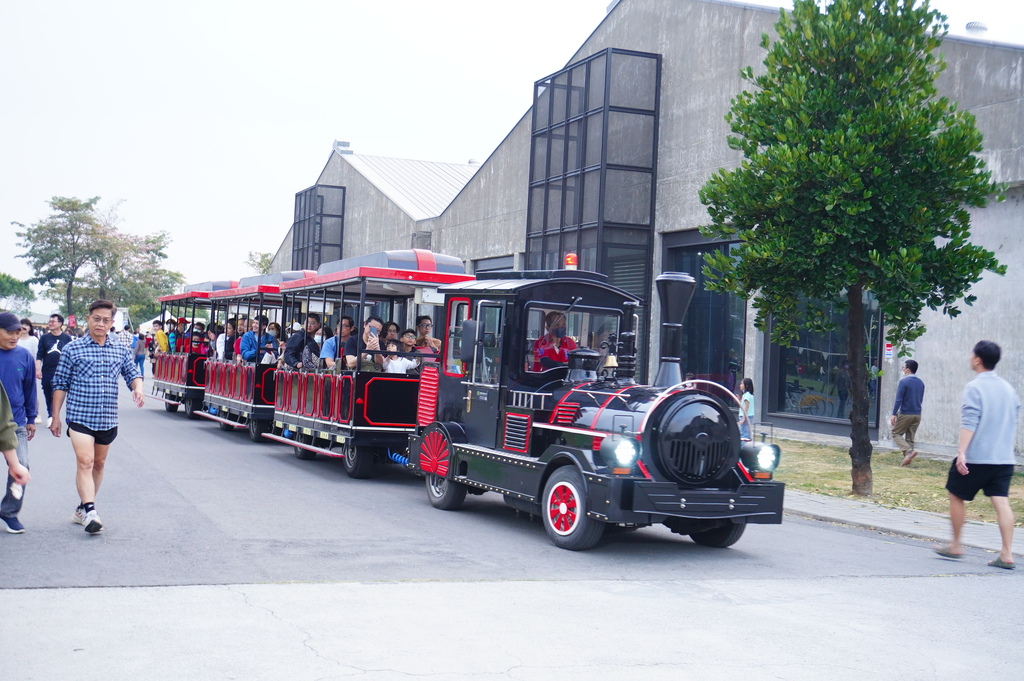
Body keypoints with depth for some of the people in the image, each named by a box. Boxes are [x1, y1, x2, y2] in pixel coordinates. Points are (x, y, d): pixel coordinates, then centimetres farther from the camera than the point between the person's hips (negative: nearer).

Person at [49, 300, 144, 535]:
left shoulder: (120, 351, 8)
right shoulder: (72, 350, -1)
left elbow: (132, 374, 16)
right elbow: (60, 384, 2)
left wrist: (137, 388, -9)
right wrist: (55, 417, 0)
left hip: (108, 420, 4)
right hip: (80, 418, -4)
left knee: (99, 465, 13)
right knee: (85, 463, -16)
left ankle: (83, 508, 27)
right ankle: (90, 512, -24)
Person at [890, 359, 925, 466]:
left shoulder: (904, 382, -13)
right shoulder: (921, 383, 9)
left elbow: (898, 399, -16)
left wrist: (894, 414, -13)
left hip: (905, 414, -6)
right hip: (917, 414, 6)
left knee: (896, 433, 7)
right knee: (910, 438, 11)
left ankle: (909, 451, -14)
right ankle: (907, 459, 7)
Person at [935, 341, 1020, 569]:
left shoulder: (975, 388, -10)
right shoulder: (1008, 388, 13)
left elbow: (969, 422, -20)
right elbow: (1014, 421, 21)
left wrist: (962, 451, -24)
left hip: (976, 457, -6)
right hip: (1004, 458, 6)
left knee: (956, 496, 10)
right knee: (1001, 502, 0)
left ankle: (955, 546, 17)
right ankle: (1007, 554, -7)